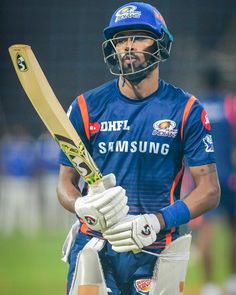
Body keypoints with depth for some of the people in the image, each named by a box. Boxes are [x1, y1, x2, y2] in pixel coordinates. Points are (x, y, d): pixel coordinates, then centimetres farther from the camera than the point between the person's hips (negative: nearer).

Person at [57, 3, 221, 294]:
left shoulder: (186, 110, 1)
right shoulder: (86, 107, 5)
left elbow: (209, 190, -1)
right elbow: (66, 183, 8)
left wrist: (156, 222, -16)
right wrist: (85, 208, -16)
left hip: (156, 253, -1)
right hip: (93, 246, 1)